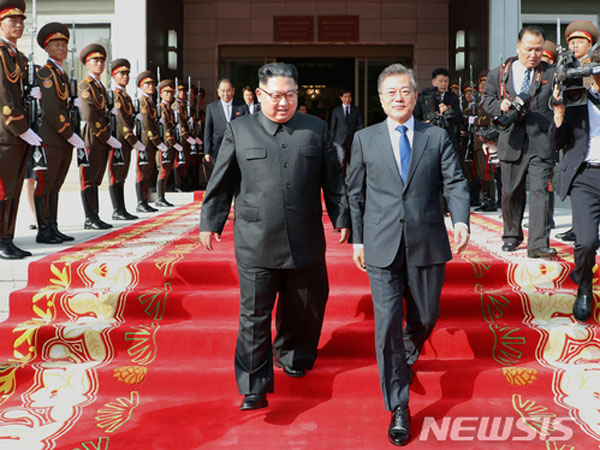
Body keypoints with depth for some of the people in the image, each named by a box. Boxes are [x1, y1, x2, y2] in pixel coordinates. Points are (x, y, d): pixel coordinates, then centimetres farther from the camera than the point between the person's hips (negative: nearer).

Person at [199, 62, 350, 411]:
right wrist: (210, 222, 9)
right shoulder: (239, 130, 4)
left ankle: (292, 356, 42)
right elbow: (221, 183, 8)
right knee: (254, 316, -1)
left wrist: (342, 219, 9)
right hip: (256, 244, -2)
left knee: (304, 310, 15)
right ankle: (255, 386, 9)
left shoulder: (317, 130, 7)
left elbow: (334, 180, 11)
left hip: (306, 242, 2)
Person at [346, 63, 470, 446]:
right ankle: (399, 408, 7)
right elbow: (356, 193, 10)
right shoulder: (364, 140, 6)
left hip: (427, 245, 1)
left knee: (426, 317, 15)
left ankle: (406, 357, 51)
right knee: (388, 325, -4)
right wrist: (357, 239, 8)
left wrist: (461, 220, -18)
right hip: (382, 249, -1)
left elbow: (455, 183, 0)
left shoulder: (437, 137, 5)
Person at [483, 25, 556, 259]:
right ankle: (512, 236, 30)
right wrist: (500, 105, -7)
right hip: (512, 142, 2)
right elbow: (487, 101, 13)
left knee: (540, 191, -10)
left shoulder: (552, 74, 3)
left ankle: (538, 244, -11)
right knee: (511, 192, 12)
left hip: (541, 142, -2)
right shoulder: (499, 74, 8)